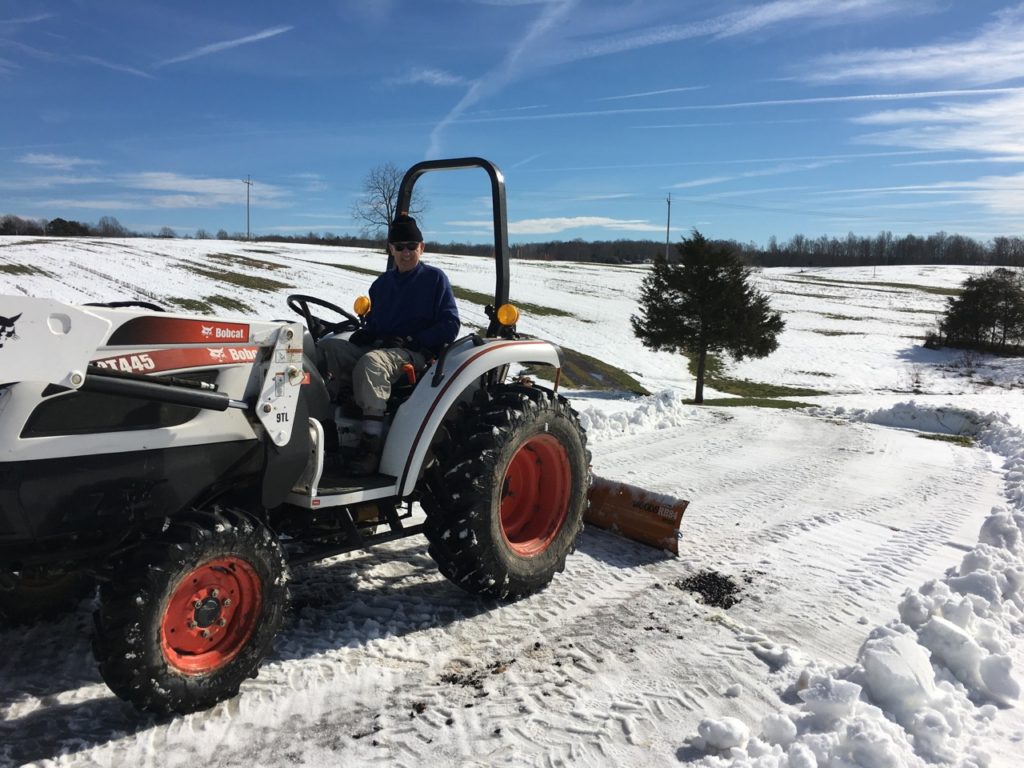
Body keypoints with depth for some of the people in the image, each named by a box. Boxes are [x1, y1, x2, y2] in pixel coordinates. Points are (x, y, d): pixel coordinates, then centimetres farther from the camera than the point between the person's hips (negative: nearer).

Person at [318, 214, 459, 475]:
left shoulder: (435, 278, 4)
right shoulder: (382, 283, 21)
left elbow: (450, 325, -4)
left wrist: (410, 340, -14)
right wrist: (363, 334, 0)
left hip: (415, 353, -6)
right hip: (378, 347, 7)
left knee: (370, 362, -37)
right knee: (327, 346, -15)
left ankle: (373, 445, -37)